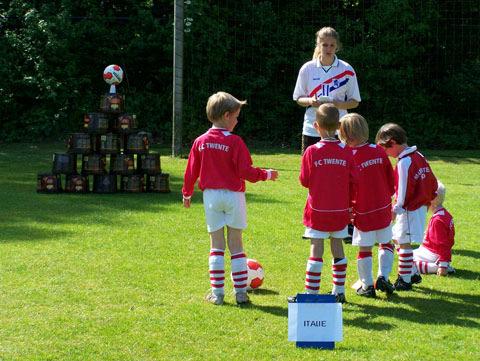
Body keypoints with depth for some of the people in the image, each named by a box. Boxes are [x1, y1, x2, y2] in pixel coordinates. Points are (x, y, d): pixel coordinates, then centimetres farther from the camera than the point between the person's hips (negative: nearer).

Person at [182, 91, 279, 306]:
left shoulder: (200, 142, 1)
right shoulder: (234, 142, -13)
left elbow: (191, 172, 6)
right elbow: (245, 171, -15)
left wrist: (187, 193, 20)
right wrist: (266, 175, 1)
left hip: (211, 196, 3)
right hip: (233, 195, -3)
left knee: (216, 245, 8)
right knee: (236, 244, 6)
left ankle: (217, 293, 5)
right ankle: (241, 292, 5)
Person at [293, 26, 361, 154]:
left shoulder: (347, 70, 1)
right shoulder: (307, 69, 4)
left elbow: (355, 101, 4)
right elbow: (298, 99, 11)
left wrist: (338, 104, -15)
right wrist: (310, 101, -11)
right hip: (311, 130, 1)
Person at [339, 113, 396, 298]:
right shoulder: (379, 151, -3)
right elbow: (391, 180, 5)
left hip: (362, 212, -3)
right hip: (383, 209, 3)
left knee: (365, 249, 7)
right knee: (386, 244, 19)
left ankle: (367, 285, 12)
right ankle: (383, 277, 8)